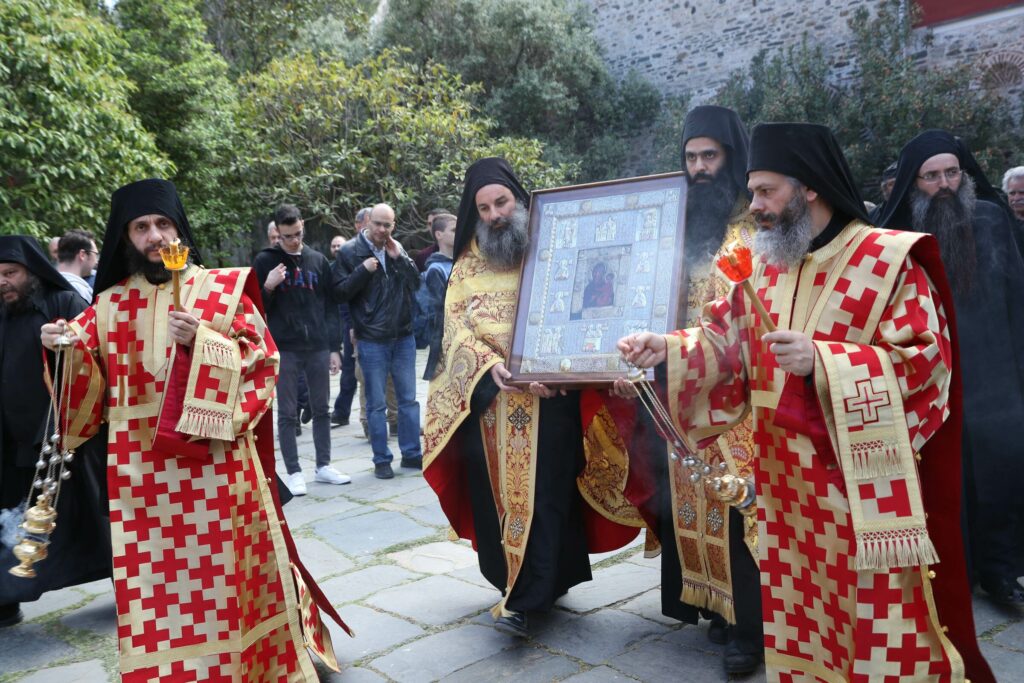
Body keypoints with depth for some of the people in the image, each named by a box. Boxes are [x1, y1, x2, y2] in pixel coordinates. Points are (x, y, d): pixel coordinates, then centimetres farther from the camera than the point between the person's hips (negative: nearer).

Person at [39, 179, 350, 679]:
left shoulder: (221, 288, 1)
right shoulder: (110, 304, 9)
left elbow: (263, 360, -6)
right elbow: (89, 386, 7)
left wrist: (202, 341, -18)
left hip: (214, 461, -2)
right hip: (141, 468, 3)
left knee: (222, 570, 6)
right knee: (154, 579, 8)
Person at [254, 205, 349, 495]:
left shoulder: (318, 260, 9)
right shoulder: (265, 261, 1)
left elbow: (330, 306, 9)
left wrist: (335, 348, 4)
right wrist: (268, 287, -16)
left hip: (318, 348, 3)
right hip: (284, 349, -3)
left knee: (321, 409, 10)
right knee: (287, 413, 3)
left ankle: (323, 466, 21)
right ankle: (294, 472, 11)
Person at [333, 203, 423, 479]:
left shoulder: (398, 250, 8)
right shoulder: (349, 252, -4)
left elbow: (416, 282, 3)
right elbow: (339, 292, -7)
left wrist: (399, 258, -9)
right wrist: (363, 271, -19)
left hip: (403, 337, 4)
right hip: (372, 340, -4)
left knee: (408, 399, 11)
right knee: (376, 404, 4)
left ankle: (411, 453, 23)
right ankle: (382, 459, 15)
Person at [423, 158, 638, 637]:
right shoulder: (468, 262, 11)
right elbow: (455, 323, 4)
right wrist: (487, 363, -15)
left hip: (546, 396, -3)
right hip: (486, 399, 4)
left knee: (540, 492, -6)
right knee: (496, 493, 7)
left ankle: (522, 601, 0)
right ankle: (541, 584, 22)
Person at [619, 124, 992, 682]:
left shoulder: (888, 259, -9)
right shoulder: (765, 269, 9)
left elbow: (925, 360, -14)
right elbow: (726, 342, 10)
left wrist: (821, 360, -25)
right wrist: (667, 349, -8)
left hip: (863, 480, -5)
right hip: (785, 476, 6)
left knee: (874, 617, 4)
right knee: (798, 612, 16)